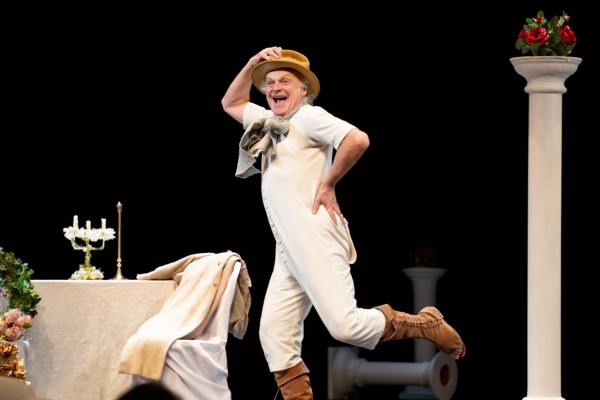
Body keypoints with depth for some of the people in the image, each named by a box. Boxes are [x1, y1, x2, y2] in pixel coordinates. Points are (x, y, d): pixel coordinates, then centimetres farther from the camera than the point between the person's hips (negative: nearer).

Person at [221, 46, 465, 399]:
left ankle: (428, 327, 0)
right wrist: (253, 64, 22)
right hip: (288, 251, 9)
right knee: (274, 332, -1)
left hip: (315, 241, -9)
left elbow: (358, 140, -18)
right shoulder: (269, 122, 22)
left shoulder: (308, 117, -2)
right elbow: (231, 103, 38)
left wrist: (328, 185, -9)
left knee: (345, 325, -18)